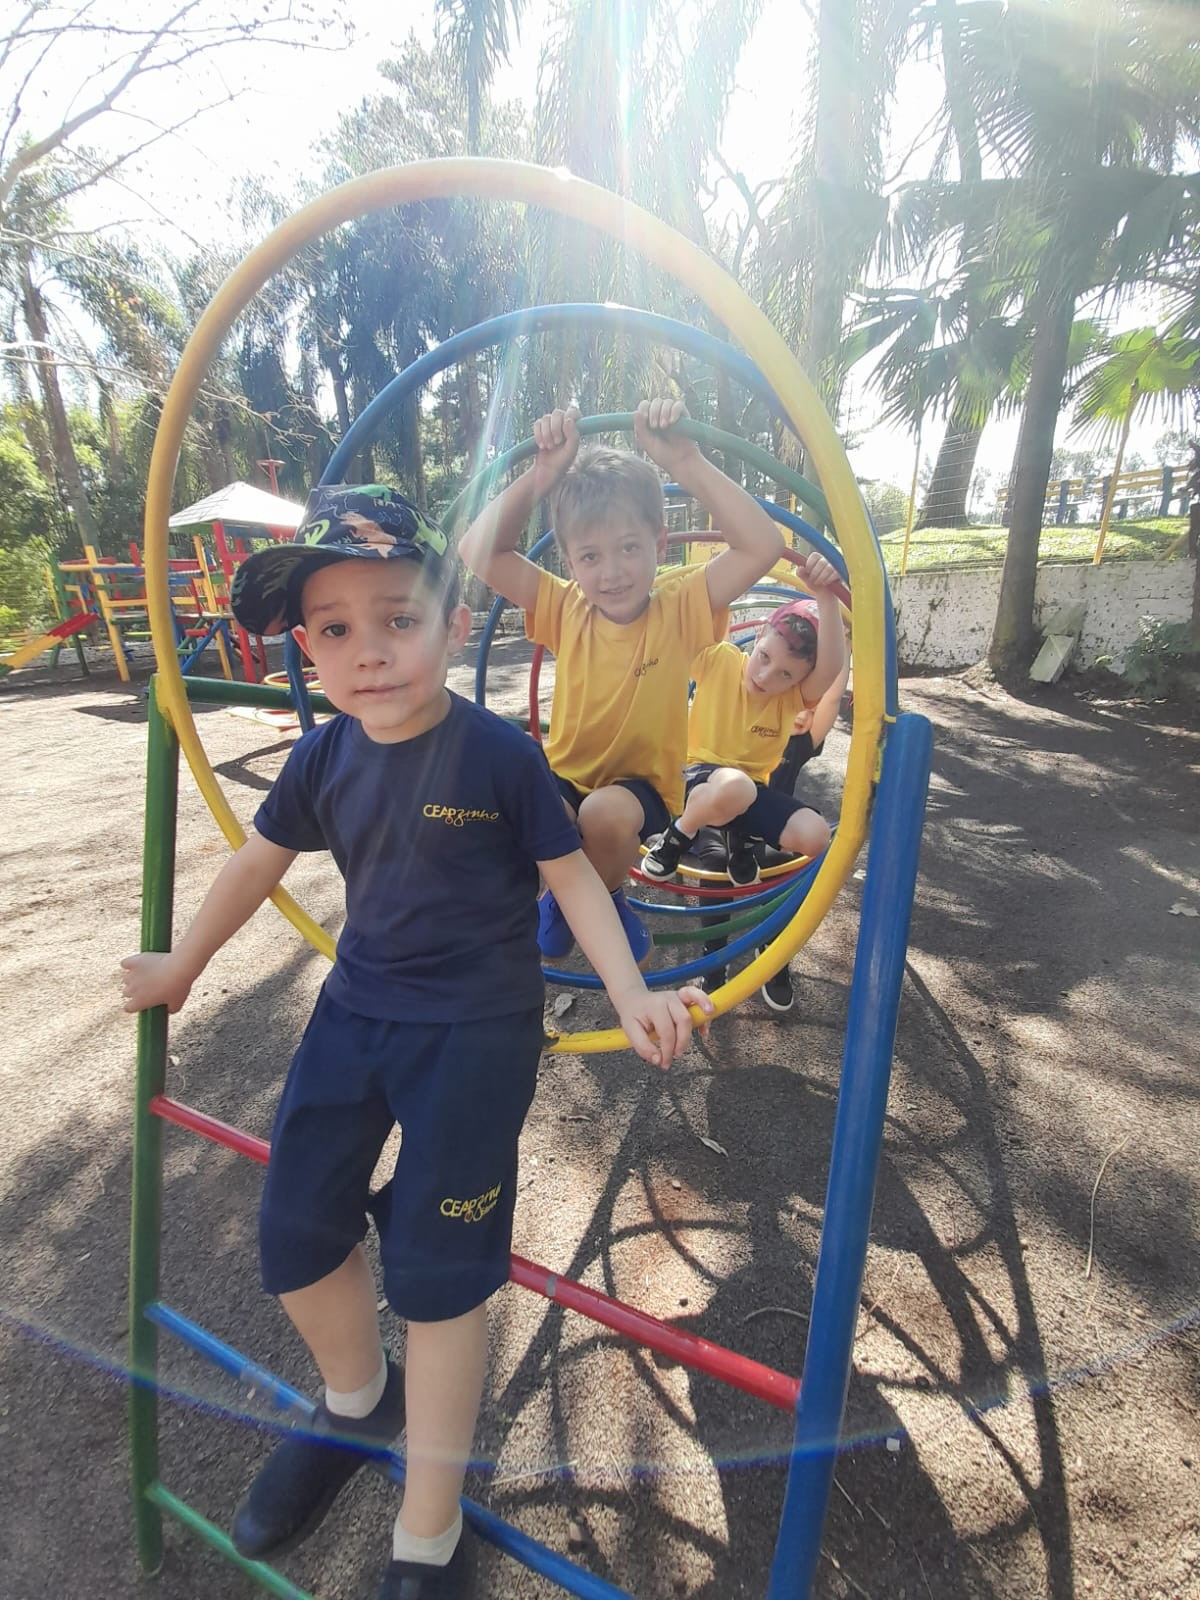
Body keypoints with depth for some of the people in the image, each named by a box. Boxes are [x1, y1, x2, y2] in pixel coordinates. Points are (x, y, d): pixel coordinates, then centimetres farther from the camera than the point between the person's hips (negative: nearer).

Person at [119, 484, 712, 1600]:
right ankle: (357, 1403, 46)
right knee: (293, 1233, 12)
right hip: (357, 1008, 6)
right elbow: (260, 859, 13)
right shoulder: (325, 760, -3)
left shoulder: (499, 756, -17)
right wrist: (180, 965, 25)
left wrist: (630, 994, -18)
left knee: (435, 1271, 2)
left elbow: (571, 876, -8)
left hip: (477, 1028, -5)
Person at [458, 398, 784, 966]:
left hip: (642, 784, -2)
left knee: (606, 813, -36)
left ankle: (609, 897, 1)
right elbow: (480, 551, -12)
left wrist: (685, 463, -29)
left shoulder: (679, 608, -11)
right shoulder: (565, 609, -5)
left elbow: (762, 546, -24)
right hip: (565, 775, 2)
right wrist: (541, 476, -22)